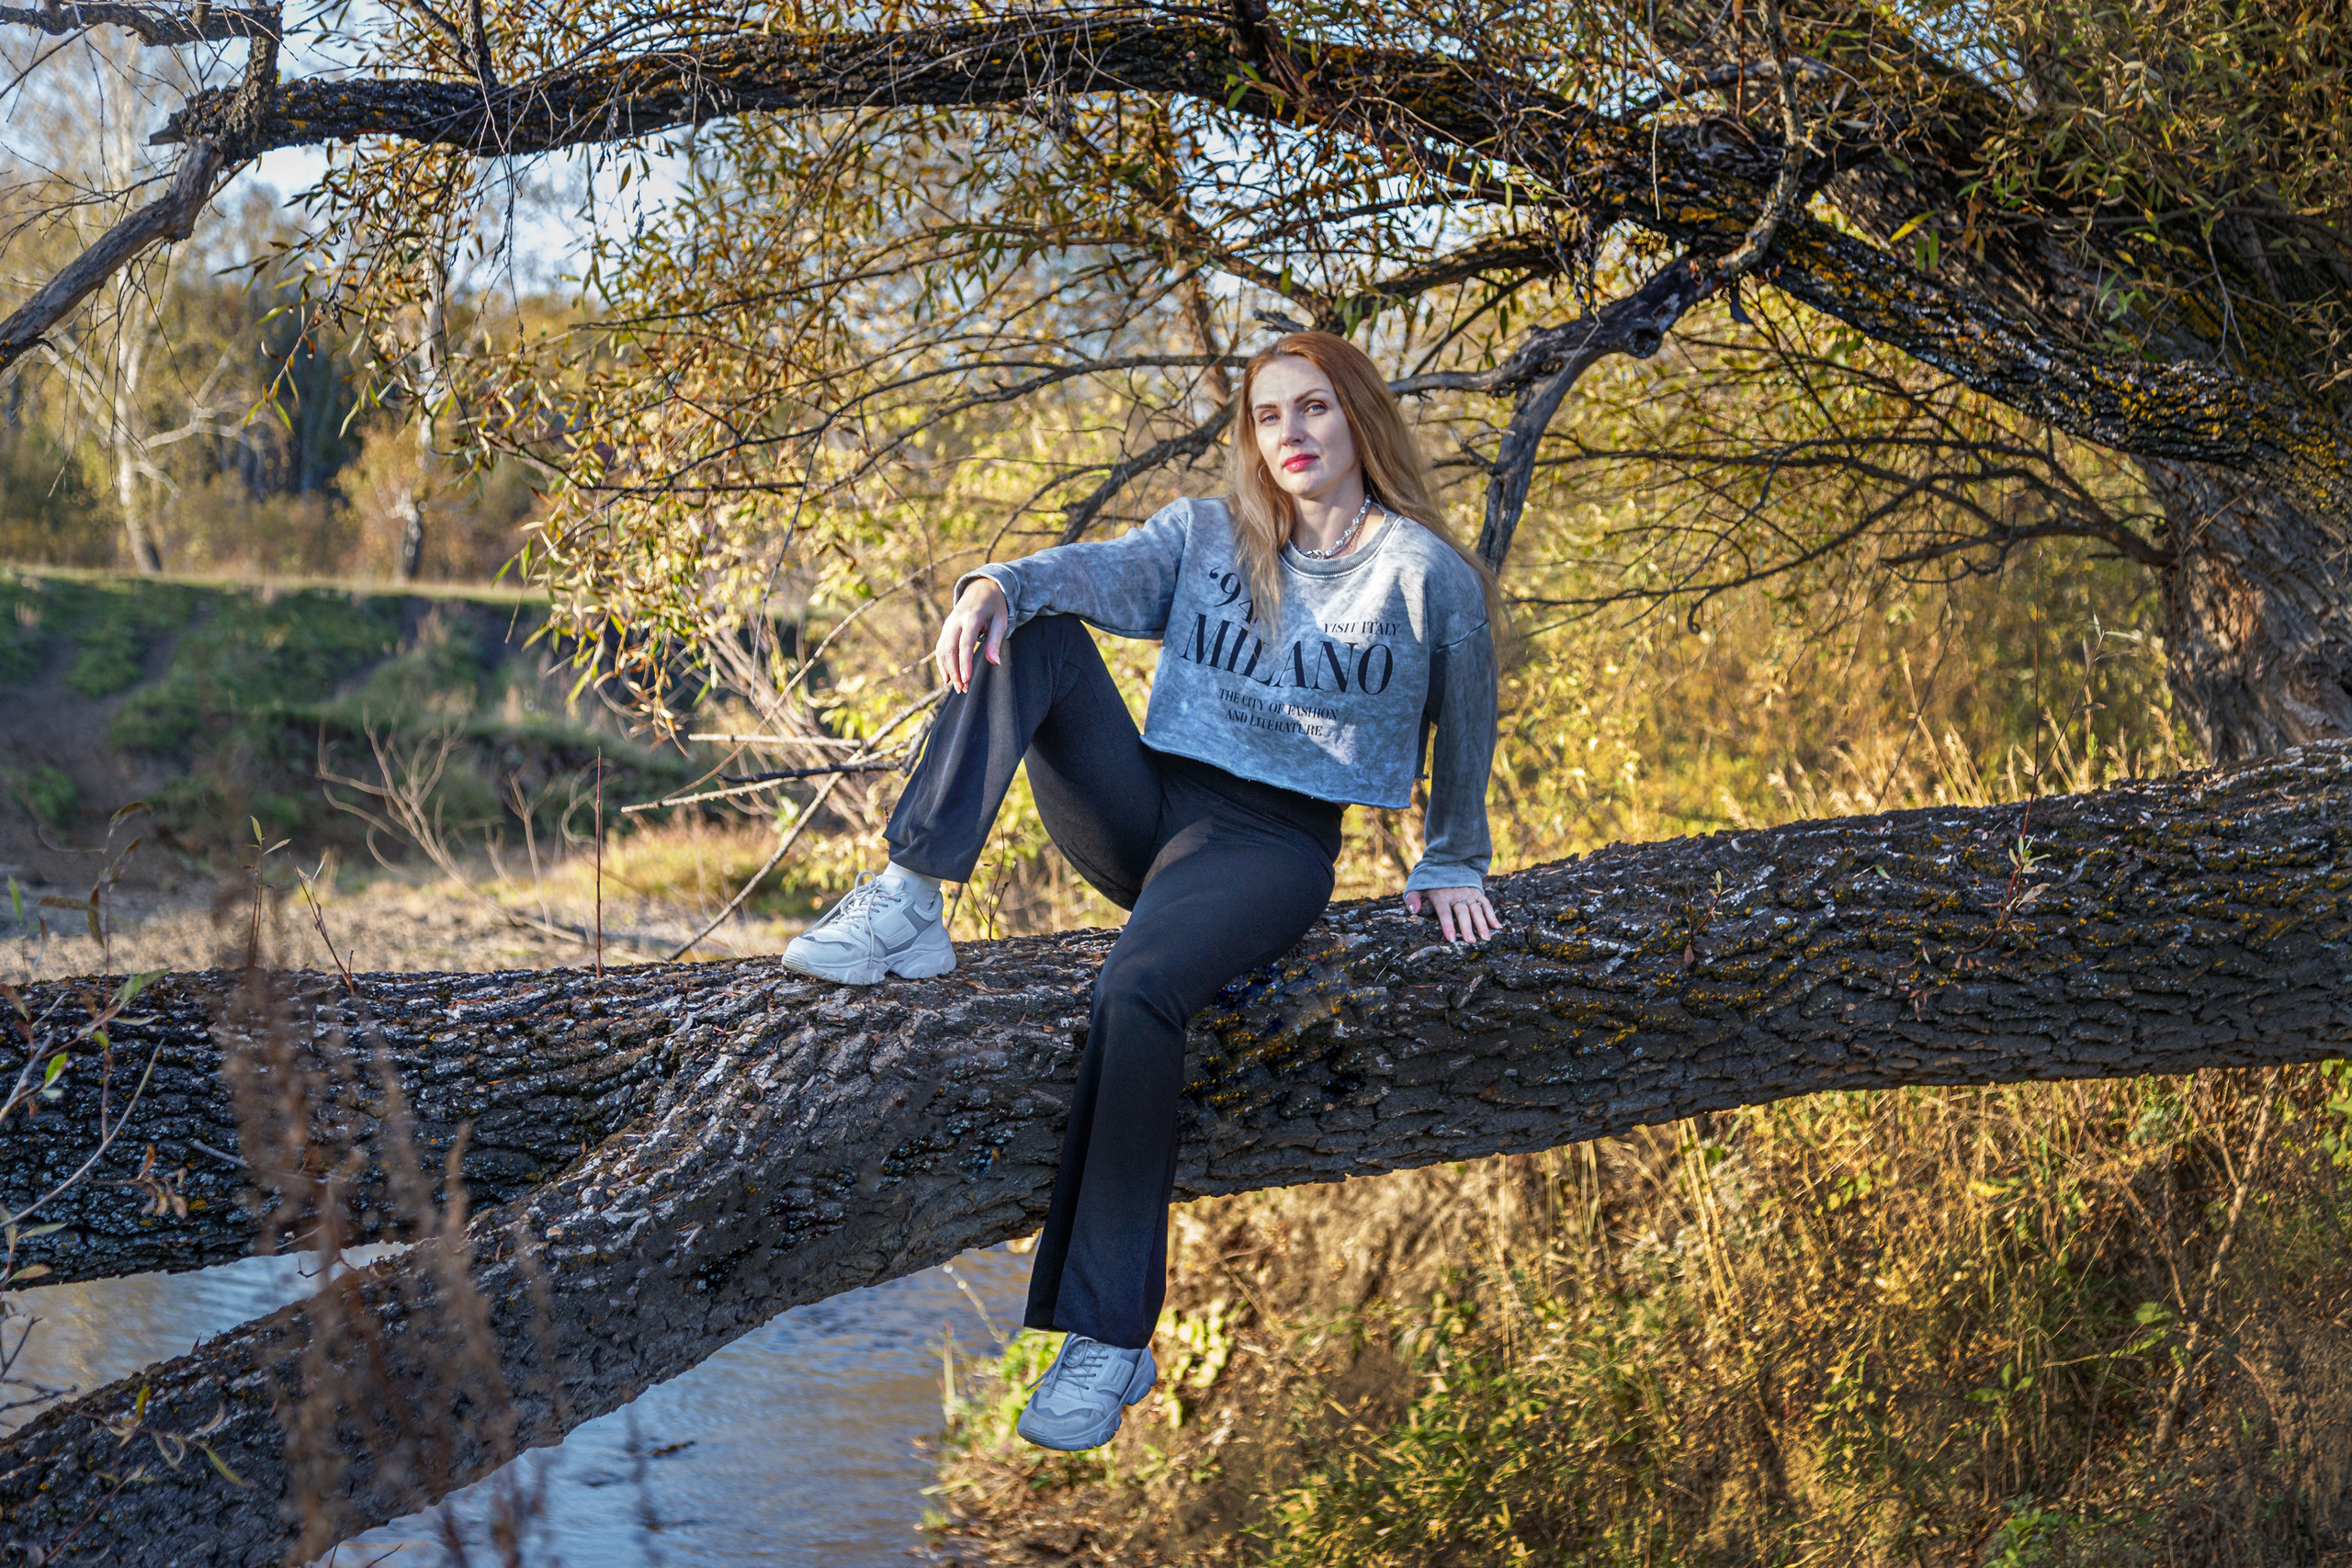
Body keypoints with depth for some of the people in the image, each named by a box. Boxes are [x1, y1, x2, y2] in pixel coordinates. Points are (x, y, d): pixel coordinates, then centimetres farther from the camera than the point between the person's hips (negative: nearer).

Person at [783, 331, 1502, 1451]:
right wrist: (999, 581, -27)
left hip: (1274, 844, -5)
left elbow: (1465, 732, 13)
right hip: (1145, 811, 5)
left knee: (1137, 993, -35)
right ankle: (907, 906, -28)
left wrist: (1450, 867, 17)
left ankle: (1112, 1338, -31)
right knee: (1032, 631, -16)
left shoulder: (1427, 576, 2)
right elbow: (1104, 569, -7)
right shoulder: (1205, 537, 12)